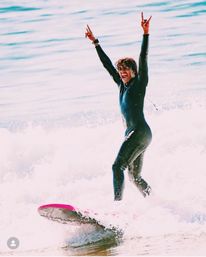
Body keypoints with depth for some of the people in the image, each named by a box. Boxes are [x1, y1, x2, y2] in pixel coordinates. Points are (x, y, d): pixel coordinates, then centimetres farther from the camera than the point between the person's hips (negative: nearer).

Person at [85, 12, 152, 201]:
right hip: (132, 134, 9)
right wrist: (95, 42, 27)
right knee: (135, 176, 9)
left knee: (118, 166, -18)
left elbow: (143, 59, -14)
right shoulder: (123, 85, 16)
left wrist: (146, 33, -22)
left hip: (140, 132, -9)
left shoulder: (139, 84, -3)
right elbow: (107, 65, 23)